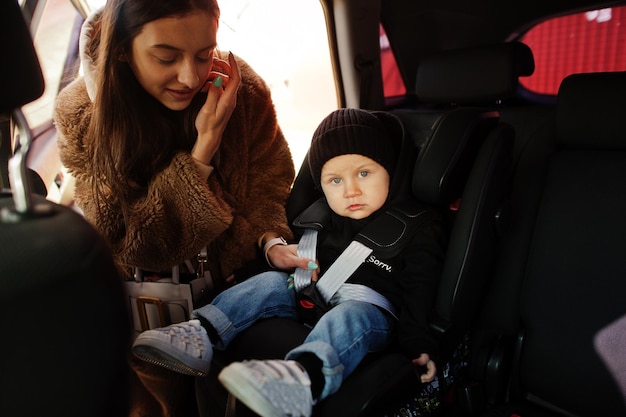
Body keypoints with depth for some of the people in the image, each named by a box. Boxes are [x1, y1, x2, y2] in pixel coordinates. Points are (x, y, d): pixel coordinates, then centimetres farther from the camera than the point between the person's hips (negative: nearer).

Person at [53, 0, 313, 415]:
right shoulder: (80, 114, -17)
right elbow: (133, 245, -20)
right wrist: (204, 148, -29)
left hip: (234, 272, 2)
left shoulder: (242, 88, -14)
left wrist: (270, 239, -22)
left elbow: (268, 183, 0)